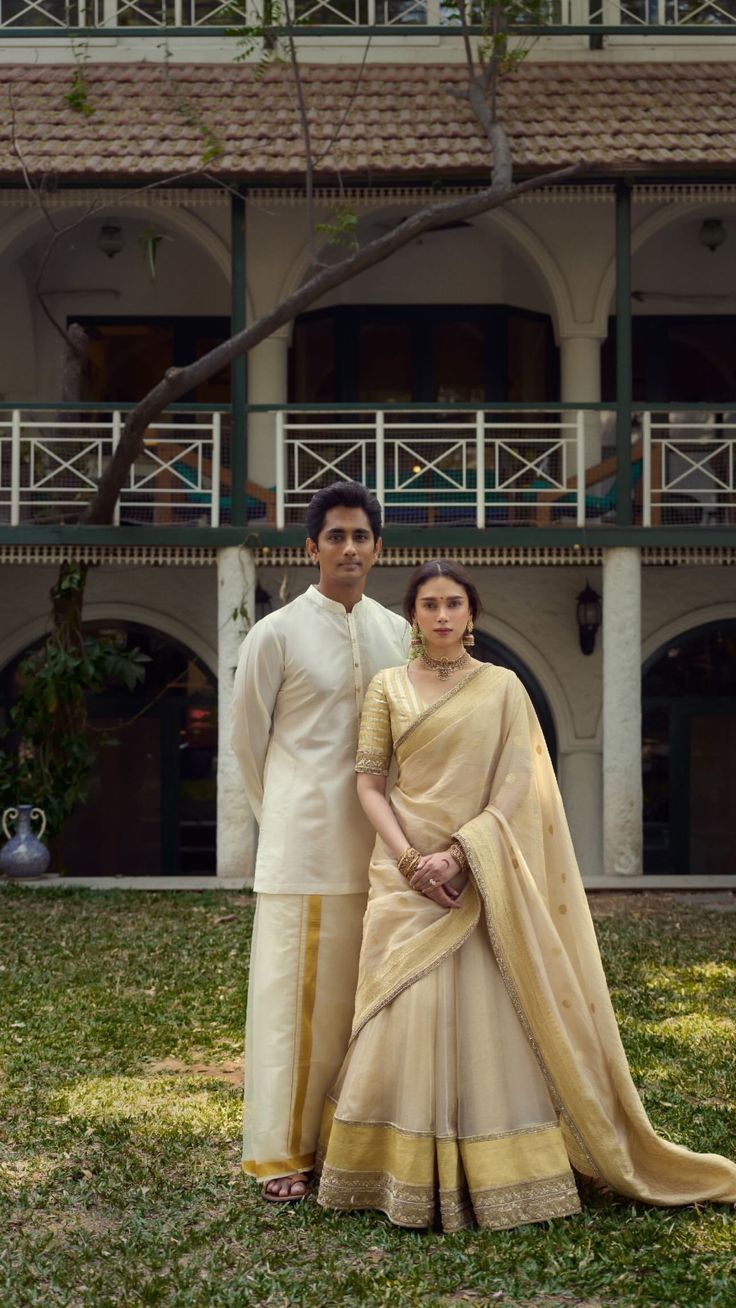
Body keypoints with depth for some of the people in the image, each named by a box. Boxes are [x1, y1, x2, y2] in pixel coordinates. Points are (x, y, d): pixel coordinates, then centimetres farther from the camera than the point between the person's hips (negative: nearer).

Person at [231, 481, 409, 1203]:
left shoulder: (398, 634, 8)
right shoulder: (276, 634, -5)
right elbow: (247, 737, 4)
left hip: (377, 842, 4)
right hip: (303, 846, -4)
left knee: (364, 992, 9)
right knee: (295, 993, -1)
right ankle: (280, 1152, 7)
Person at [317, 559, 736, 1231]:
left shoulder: (502, 686, 5)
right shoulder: (388, 687, 8)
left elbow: (515, 785, -3)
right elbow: (369, 781, 2)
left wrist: (457, 854, -15)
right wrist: (410, 860, -12)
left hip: (479, 876, -1)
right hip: (407, 873, 1)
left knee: (486, 1017, -3)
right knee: (407, 1016, -4)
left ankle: (494, 1174, 8)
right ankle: (406, 1176, 5)